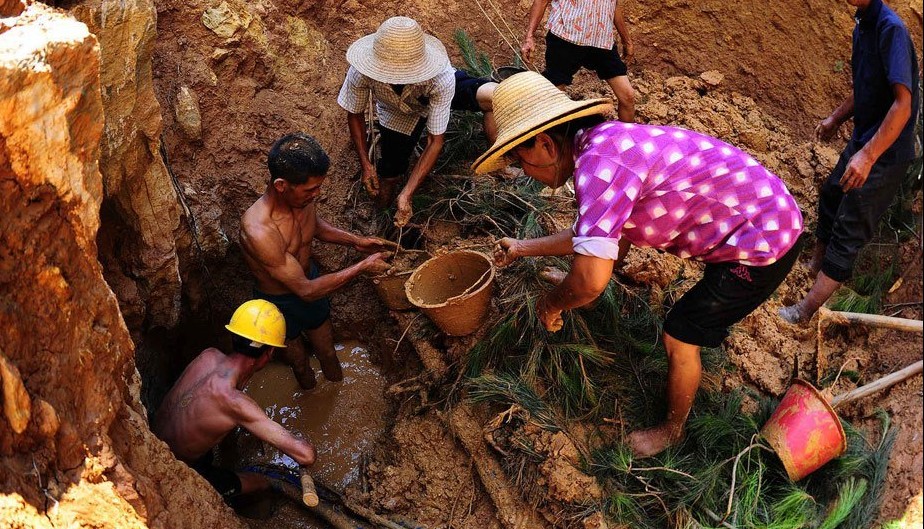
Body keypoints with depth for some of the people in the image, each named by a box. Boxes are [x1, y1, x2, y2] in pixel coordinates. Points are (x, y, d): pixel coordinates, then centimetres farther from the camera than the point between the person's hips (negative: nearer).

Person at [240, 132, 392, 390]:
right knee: (296, 355, 27)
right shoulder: (258, 231, -44)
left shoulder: (303, 196, -23)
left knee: (326, 348, 29)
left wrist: (356, 241, -9)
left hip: (309, 276, 5)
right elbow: (306, 290, -34)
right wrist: (362, 267, -31)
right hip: (279, 300, -5)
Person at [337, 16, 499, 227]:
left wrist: (406, 194, -38)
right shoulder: (361, 73, -37)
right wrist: (366, 165, -16)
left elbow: (435, 141, -34)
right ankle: (383, 137, 28)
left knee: (495, 95, -33)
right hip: (397, 114, 2)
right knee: (383, 200, 1)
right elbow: (354, 114, -15)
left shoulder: (441, 78, -43)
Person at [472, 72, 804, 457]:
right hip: (770, 214, 9)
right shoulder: (604, 143, 4)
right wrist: (524, 248, 24)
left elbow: (592, 279, -36)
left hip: (764, 245, -9)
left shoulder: (598, 162, -28)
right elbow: (592, 236, 17)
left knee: (679, 338, 5)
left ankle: (672, 429, 29)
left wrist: (550, 304, -15)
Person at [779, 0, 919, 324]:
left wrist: (867, 156, -36)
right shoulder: (862, 26, 4)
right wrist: (836, 119, 23)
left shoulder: (891, 29, -24)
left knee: (849, 229, -5)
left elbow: (904, 103, -30)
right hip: (862, 140, 9)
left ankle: (805, 312, 1)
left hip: (885, 152, -9)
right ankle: (815, 267, 47)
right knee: (831, 196, 25)